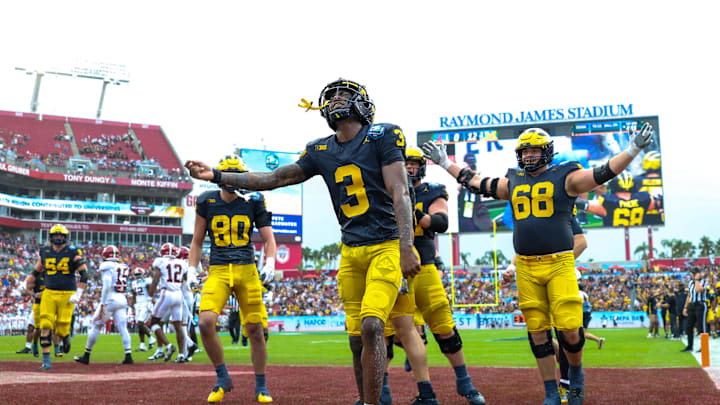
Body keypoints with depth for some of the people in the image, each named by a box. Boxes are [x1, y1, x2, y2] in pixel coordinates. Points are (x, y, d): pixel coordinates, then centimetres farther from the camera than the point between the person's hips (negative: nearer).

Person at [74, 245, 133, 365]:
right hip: (122, 300, 6)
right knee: (123, 328, 3)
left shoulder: (107, 266, -7)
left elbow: (107, 285, -17)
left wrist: (103, 304, -17)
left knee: (96, 326, 6)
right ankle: (128, 356, -8)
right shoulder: (124, 267, 13)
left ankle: (86, 356, 14)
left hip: (110, 299, -6)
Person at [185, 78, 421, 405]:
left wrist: (406, 248, -21)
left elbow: (399, 193, -11)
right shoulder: (320, 151, 10)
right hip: (351, 252, 5)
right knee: (357, 338, 5)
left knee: (371, 326, -20)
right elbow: (274, 179, 14)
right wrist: (217, 176, 9)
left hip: (386, 247, -5)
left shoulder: (382, 138, -5)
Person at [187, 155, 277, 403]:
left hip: (247, 271, 0)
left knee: (255, 330, 1)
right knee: (205, 323, -20)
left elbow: (268, 238, 7)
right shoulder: (206, 202, 5)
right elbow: (197, 241, 14)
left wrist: (270, 264, -10)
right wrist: (192, 270, 5)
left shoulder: (253, 202, 4)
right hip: (218, 271, 0)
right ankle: (223, 378, 1)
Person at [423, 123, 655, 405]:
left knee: (569, 328, -8)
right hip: (526, 268, 4)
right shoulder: (512, 183, 14)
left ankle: (576, 373, 23)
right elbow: (476, 183, 24)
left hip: (559, 265, -4)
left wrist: (633, 150, -14)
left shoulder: (565, 178, 2)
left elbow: (604, 173, -4)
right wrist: (443, 162, 28)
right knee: (538, 331, 5)